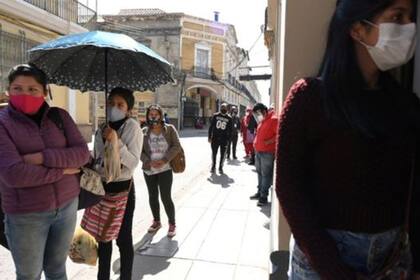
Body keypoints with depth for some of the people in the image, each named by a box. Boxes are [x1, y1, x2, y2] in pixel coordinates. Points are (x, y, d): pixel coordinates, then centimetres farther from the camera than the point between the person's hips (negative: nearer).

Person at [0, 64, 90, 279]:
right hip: (26, 215, -3)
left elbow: (83, 153, -8)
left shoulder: (59, 116, 2)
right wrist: (62, 170, -16)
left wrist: (42, 157, -19)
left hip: (67, 205, 3)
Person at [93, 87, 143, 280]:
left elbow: (133, 163, -20)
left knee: (123, 238, 7)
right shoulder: (101, 129, 6)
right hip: (102, 187, 6)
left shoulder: (133, 127, -13)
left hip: (122, 188, -6)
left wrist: (116, 142, -29)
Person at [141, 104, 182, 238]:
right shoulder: (144, 132, 1)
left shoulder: (169, 129, -4)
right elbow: (139, 150, 1)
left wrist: (164, 160, -18)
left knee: (166, 197, -4)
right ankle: (156, 221, 34)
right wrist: (149, 161, -15)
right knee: (152, 196, 15)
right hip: (149, 170, 3)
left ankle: (172, 224, 16)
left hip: (165, 169, -3)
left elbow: (176, 146, -9)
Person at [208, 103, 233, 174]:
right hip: (215, 138, 0)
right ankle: (213, 167, 21)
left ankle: (220, 168, 20)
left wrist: (228, 139, -4)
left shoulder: (229, 118, 1)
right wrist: (210, 137, -2)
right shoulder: (215, 116, 1)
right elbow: (211, 127, 3)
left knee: (223, 155, 6)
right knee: (214, 153, 7)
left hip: (224, 139, 0)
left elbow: (230, 130, 3)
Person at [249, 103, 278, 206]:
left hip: (267, 152, -9)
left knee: (266, 174, -3)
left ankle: (264, 196, 4)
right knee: (260, 173, 17)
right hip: (258, 151, 9)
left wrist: (269, 142, -22)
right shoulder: (261, 121, 15)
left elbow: (278, 134, -19)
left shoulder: (273, 120, -13)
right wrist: (256, 142, 13)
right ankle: (259, 192, 30)